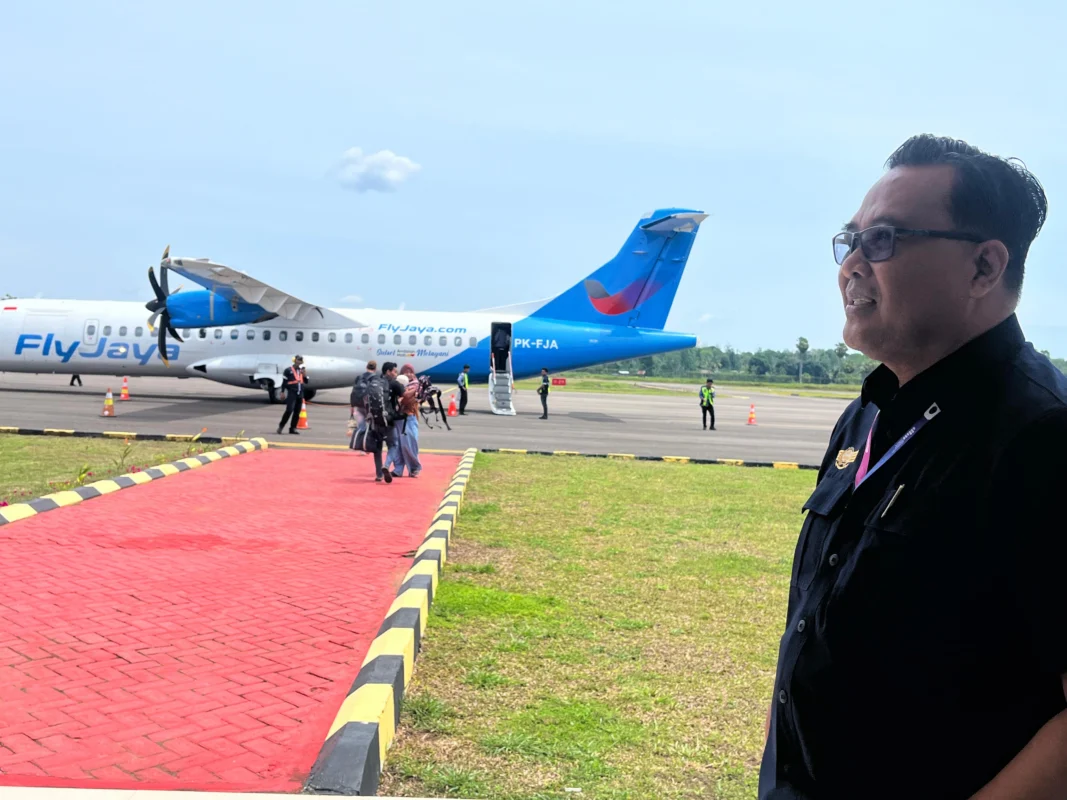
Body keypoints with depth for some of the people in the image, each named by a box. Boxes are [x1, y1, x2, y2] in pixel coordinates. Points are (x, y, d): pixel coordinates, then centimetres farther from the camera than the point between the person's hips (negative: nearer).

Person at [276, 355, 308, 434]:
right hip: (291, 393, -6)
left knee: (297, 412, 6)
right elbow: (284, 381, -1)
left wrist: (305, 375, -4)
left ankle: (293, 428, 12)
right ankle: (281, 426, 0)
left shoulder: (302, 370, 14)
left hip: (300, 393, 6)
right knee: (289, 410, -14)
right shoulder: (288, 370, -2)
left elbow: (306, 381, 15)